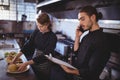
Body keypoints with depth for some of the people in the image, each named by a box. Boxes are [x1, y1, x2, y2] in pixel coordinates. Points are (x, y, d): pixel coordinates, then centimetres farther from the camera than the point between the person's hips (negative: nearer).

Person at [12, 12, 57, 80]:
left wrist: (27, 63, -28)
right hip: (33, 61, 5)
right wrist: (17, 56, -17)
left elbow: (45, 55, -24)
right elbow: (28, 44, -5)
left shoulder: (52, 37, -20)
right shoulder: (36, 32, -3)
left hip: (44, 66, -5)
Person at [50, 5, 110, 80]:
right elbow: (76, 53, 11)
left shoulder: (101, 40, -21)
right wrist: (77, 37, 1)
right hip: (76, 69, 8)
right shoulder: (88, 36, 7)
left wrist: (70, 71, -31)